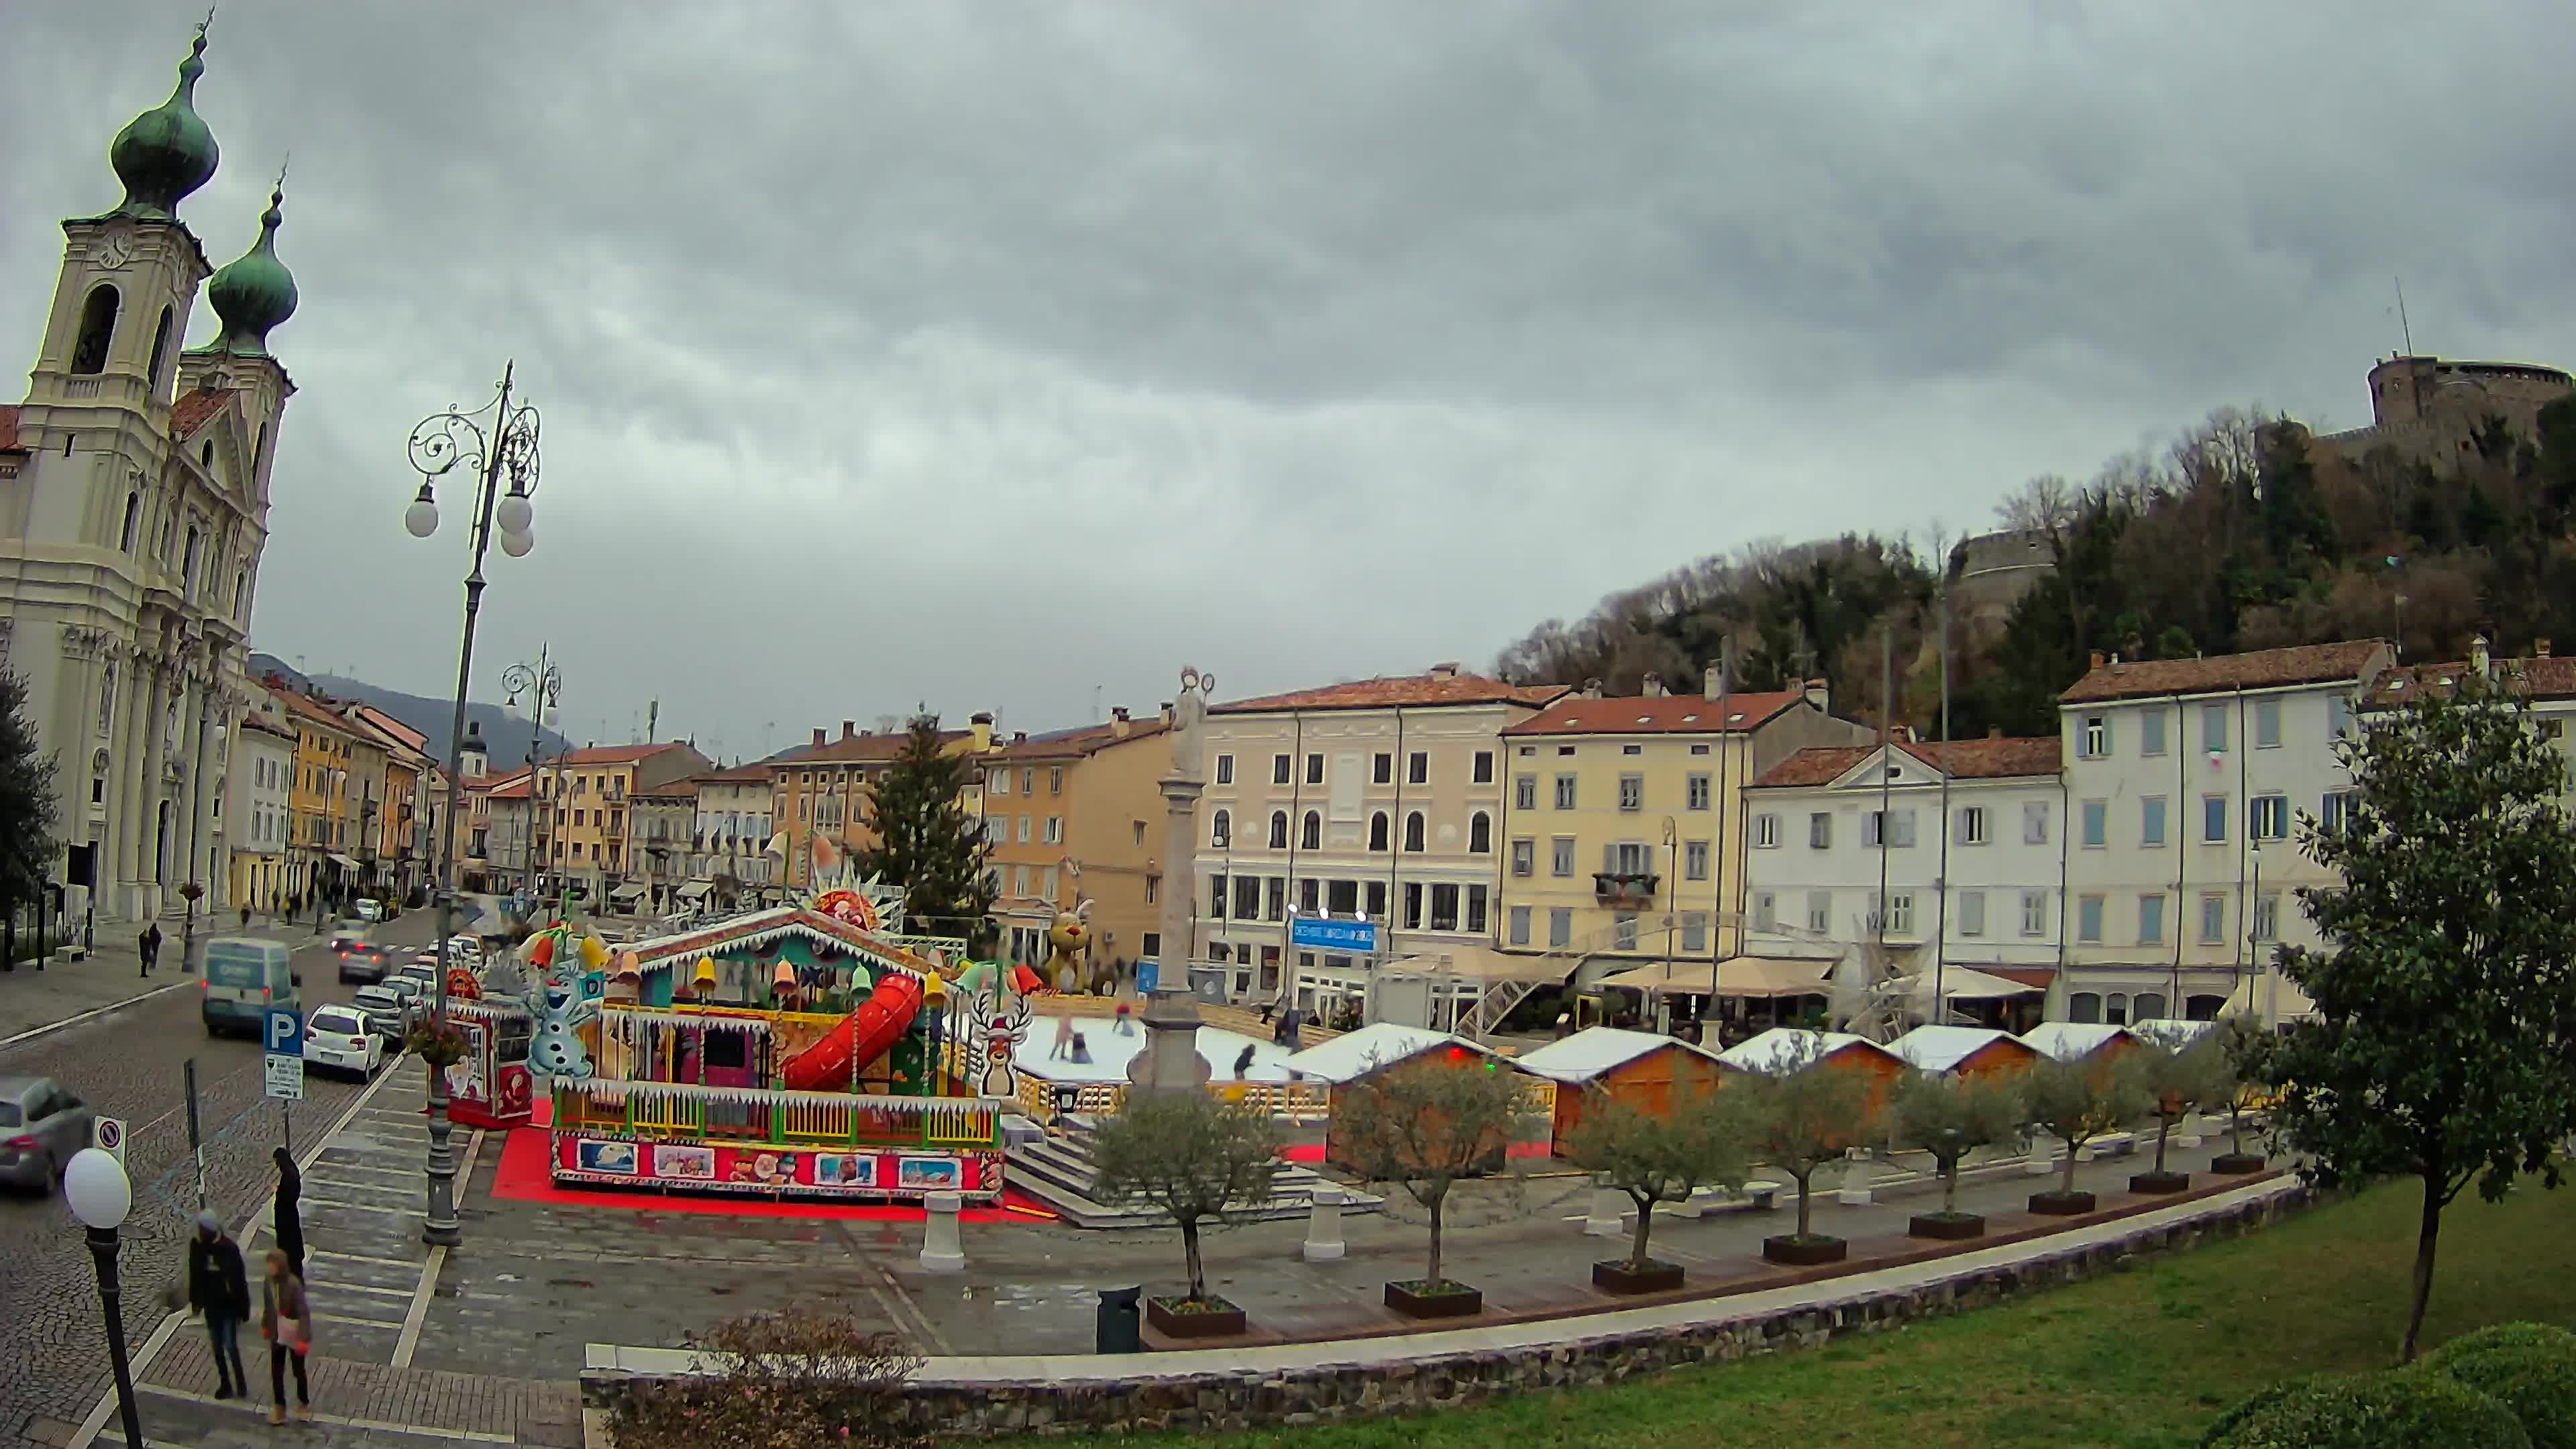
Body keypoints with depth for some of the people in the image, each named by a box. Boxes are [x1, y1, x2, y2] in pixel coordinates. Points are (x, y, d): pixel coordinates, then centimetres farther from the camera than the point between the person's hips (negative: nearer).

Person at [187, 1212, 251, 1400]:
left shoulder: (229, 1248, -19)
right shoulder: (196, 1246, -6)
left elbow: (238, 1279, -14)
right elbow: (195, 1276, 7)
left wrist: (243, 1307, -11)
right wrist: (195, 1301, 10)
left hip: (229, 1304, -5)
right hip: (211, 1304, 5)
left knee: (230, 1346, -6)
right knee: (216, 1346, 14)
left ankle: (241, 1384, 10)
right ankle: (225, 1383, 28)